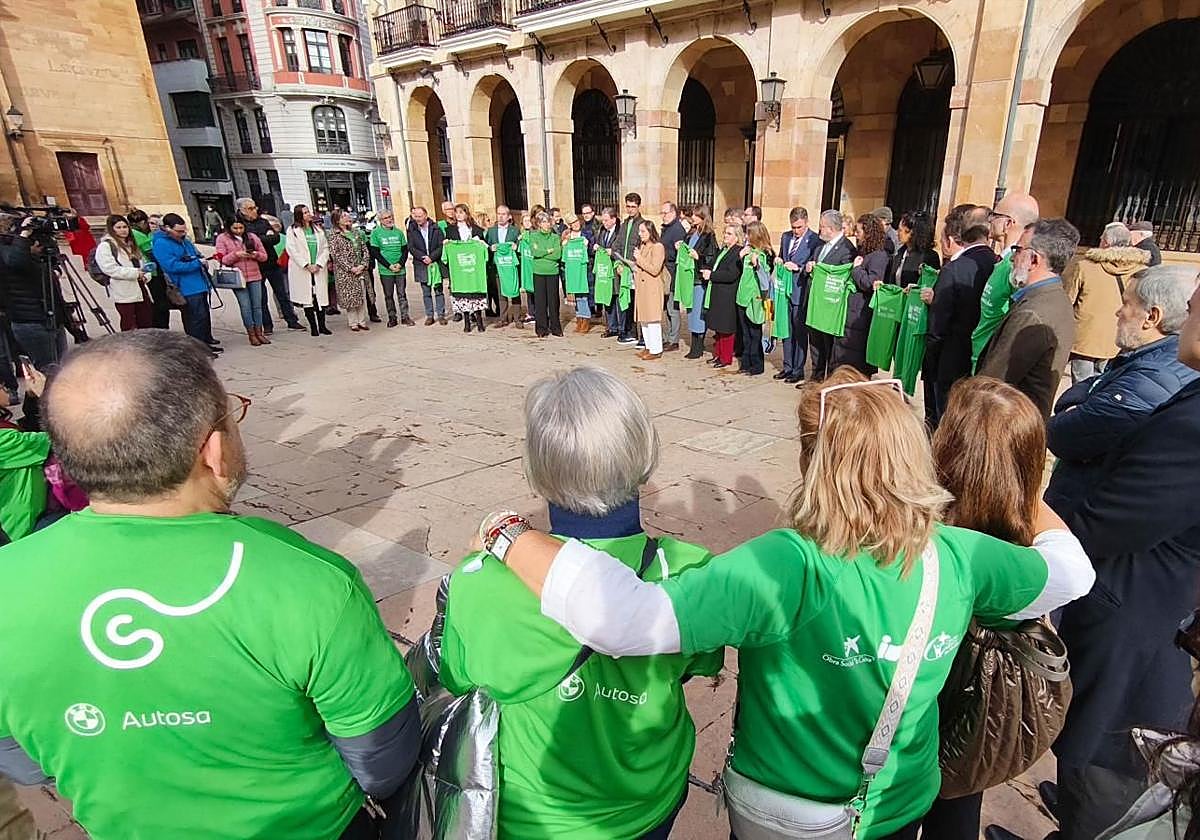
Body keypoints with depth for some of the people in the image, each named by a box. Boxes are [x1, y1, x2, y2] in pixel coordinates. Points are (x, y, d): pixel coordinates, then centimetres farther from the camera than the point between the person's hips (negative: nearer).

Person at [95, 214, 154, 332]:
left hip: (140, 289, 7)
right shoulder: (105, 246, -3)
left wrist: (145, 276, 3)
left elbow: (140, 263, 26)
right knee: (129, 328, -5)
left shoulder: (131, 244, 22)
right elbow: (110, 269, -15)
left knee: (147, 324, 6)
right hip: (124, 293, -7)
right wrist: (136, 273, -20)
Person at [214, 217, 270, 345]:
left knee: (257, 305, 5)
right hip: (237, 278, -2)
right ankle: (251, 334, 5)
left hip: (255, 276, 2)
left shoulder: (252, 237, 10)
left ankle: (259, 332, 13)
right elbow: (222, 260, -3)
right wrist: (236, 254, -17)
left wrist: (256, 254, -10)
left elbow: (264, 256, 11)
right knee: (245, 306, -2)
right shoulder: (222, 238, 3)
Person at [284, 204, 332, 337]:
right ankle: (313, 327, 6)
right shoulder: (292, 230, 1)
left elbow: (325, 248, 7)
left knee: (320, 297, 1)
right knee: (307, 299, 0)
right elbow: (292, 250, -6)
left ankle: (322, 326, 8)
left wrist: (319, 264, -6)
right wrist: (306, 265, -12)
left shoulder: (318, 229, 12)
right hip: (302, 270, -3)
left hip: (319, 269, 3)